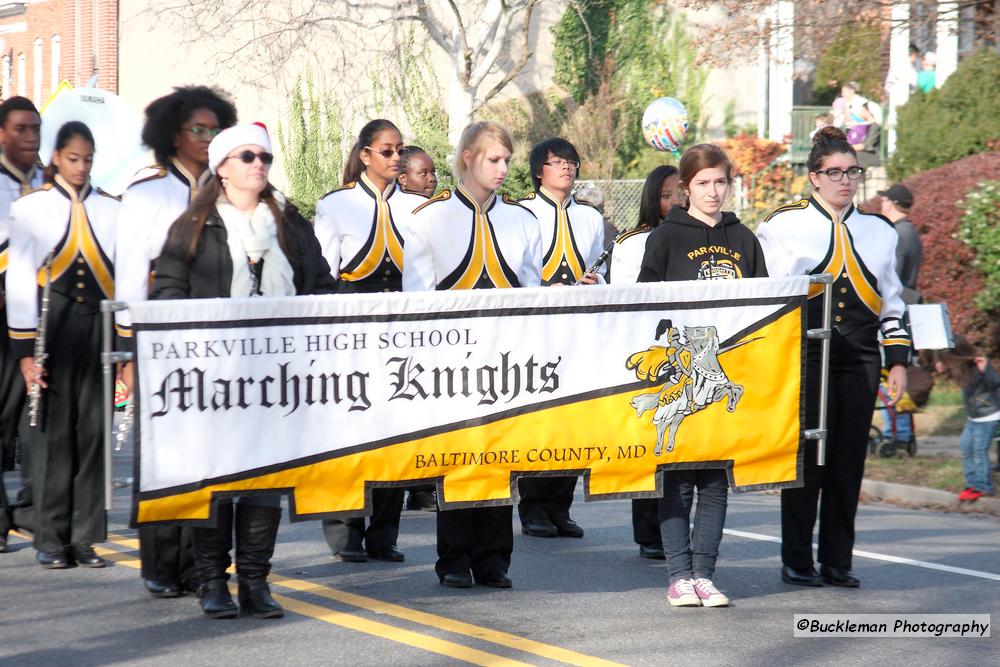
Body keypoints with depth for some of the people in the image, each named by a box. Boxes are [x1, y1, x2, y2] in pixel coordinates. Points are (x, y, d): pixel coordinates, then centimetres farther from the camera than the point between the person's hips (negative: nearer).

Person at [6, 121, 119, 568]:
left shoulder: (110, 210, 9)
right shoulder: (31, 208, 1)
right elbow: (20, 281, -2)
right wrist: (25, 350, -8)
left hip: (98, 328, 2)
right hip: (52, 327, -2)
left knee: (93, 430, 3)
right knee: (52, 433, -1)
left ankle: (85, 538, 9)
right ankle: (52, 541, 5)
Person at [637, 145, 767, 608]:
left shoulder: (742, 239, 12)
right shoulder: (666, 237, 1)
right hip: (680, 372, -3)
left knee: (717, 477, 4)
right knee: (678, 475, -2)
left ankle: (704, 574, 9)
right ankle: (679, 575, 2)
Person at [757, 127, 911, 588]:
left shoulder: (879, 232, 14)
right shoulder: (784, 225, 4)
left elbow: (891, 304, 17)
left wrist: (898, 361, 10)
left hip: (859, 360, 3)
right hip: (804, 356, -3)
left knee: (849, 459, 3)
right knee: (806, 456, -3)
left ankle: (838, 562, 11)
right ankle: (797, 562, 5)